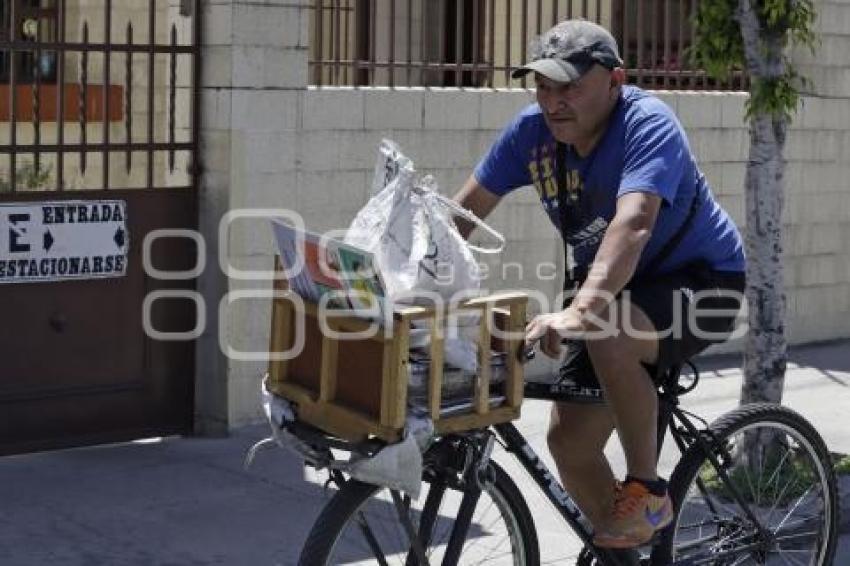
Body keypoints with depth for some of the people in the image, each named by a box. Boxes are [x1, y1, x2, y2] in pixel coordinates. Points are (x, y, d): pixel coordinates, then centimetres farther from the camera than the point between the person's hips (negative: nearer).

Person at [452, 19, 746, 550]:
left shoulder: (648, 124, -28)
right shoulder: (533, 130, -9)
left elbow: (633, 223, -43)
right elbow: (466, 209, -6)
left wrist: (579, 311, -57)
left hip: (699, 281, -7)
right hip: (610, 291, 7)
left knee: (606, 334, -36)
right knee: (569, 440, -1)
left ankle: (648, 491, -18)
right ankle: (624, 549, 22)